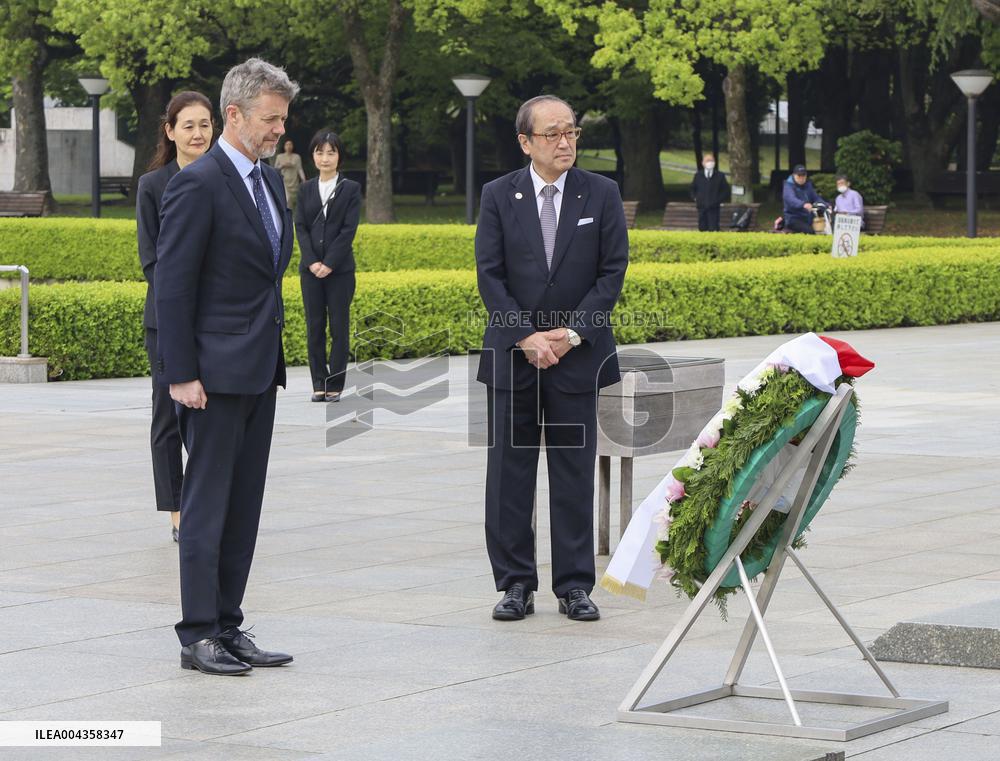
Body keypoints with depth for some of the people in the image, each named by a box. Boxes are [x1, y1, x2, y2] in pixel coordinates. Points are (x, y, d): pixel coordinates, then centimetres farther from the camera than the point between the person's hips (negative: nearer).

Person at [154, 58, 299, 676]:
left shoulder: (270, 180, 13)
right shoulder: (198, 184, -13)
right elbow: (172, 285, -15)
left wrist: (272, 348, 17)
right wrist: (181, 374, -17)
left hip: (260, 370, 8)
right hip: (215, 371, -8)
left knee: (244, 507, 10)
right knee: (207, 504, -4)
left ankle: (228, 627, 15)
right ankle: (199, 636, 1)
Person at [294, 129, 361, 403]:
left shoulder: (350, 189, 1)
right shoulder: (307, 189, 9)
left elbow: (349, 229, -6)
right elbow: (300, 227, 4)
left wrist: (329, 264, -14)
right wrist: (312, 262, -10)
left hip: (339, 269, -3)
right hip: (311, 268, 3)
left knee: (339, 327, 0)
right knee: (315, 326, 4)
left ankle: (335, 385, 4)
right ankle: (318, 383, 10)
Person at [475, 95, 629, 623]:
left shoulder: (602, 195, 2)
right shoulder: (499, 196, 2)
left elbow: (613, 272, 0)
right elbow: (490, 276, -2)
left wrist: (573, 332, -10)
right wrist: (526, 337, -12)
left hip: (576, 355, 0)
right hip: (512, 354, 0)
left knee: (575, 475, 2)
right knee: (509, 474, 2)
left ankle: (575, 586, 8)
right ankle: (516, 584, 10)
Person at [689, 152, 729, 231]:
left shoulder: (720, 176, 4)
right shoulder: (698, 175, 10)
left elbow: (726, 191, 8)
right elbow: (692, 189, 20)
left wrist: (719, 200, -4)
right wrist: (695, 198, 5)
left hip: (713, 207, -2)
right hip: (701, 207, 2)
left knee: (713, 229, -11)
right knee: (702, 228, 4)